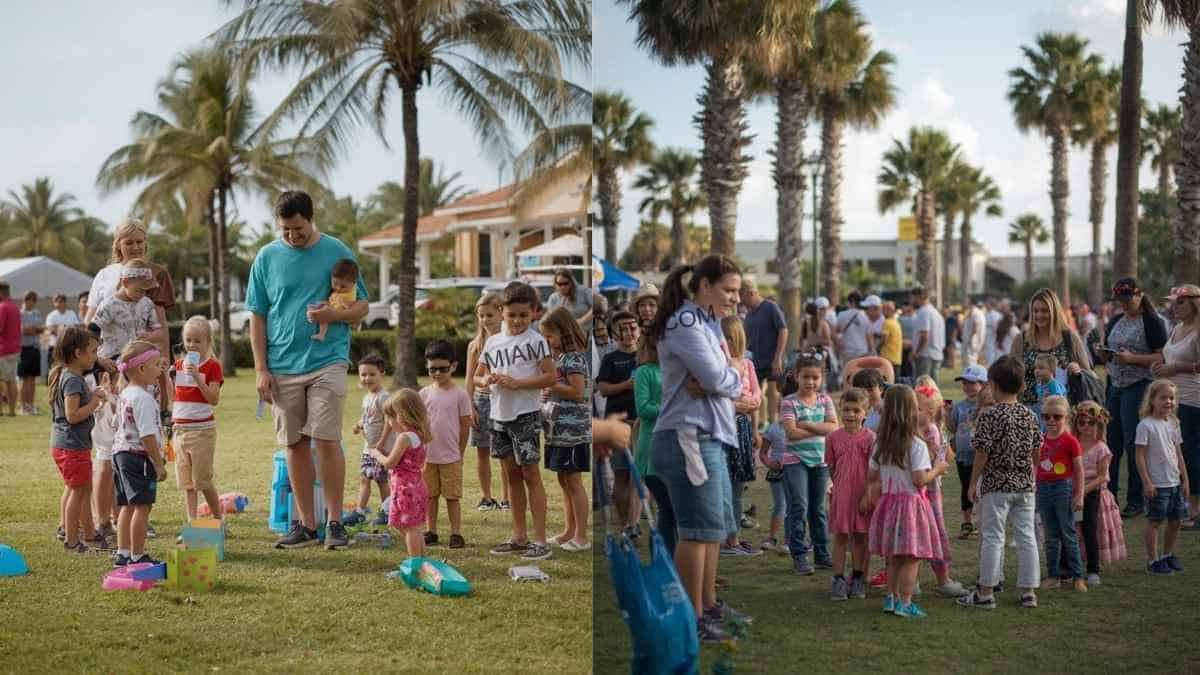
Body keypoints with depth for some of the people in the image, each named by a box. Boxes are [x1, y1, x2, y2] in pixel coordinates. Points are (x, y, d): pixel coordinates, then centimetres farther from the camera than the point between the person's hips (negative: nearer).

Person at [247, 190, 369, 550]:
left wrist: (334, 315, -16)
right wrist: (261, 369, 1)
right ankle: (306, 523, 15)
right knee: (295, 445, 6)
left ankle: (335, 522, 2)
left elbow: (362, 307, 6)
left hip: (327, 362, -2)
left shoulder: (337, 252, 2)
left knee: (326, 440, -8)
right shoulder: (267, 257, 6)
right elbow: (257, 317, 8)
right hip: (282, 368, 2)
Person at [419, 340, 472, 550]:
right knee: (430, 495, 10)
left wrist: (460, 452, 1)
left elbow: (465, 425, 0)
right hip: (428, 455, 2)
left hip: (451, 456, -2)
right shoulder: (425, 393, 2)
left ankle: (456, 533, 9)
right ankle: (431, 531, 18)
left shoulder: (460, 395, -4)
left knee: (452, 496, 3)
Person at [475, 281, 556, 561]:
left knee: (530, 474, -3)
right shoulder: (493, 342, 8)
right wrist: (487, 380, -10)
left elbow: (551, 376, -13)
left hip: (526, 414, -6)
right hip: (499, 414, 6)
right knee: (512, 475, 12)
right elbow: (477, 377, 13)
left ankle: (540, 540, 0)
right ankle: (519, 537, 20)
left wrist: (517, 383, -20)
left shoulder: (535, 340, -8)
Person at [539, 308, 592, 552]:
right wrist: (549, 387, 2)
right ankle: (569, 532, 21)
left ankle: (581, 536, 1)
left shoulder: (575, 357, -13)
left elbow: (577, 392, -20)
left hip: (573, 429, -9)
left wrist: (550, 384, -15)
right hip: (558, 430, 9)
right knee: (564, 480, 13)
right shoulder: (561, 356, 15)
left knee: (573, 481, -4)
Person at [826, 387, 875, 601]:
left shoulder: (870, 437, -6)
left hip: (863, 494, -1)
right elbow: (831, 467, 8)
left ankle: (857, 580, 20)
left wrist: (869, 494, -10)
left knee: (860, 536, 9)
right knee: (840, 536, 4)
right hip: (841, 494, 1)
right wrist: (837, 488, 4)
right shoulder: (834, 438, -1)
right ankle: (839, 580, 10)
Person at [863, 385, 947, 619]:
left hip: (888, 501, 7)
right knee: (912, 558, -1)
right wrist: (937, 470, -2)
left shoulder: (880, 443, 4)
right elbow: (920, 479, -18)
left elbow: (871, 476, 8)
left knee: (894, 557, 16)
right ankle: (904, 602, -3)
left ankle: (891, 598, 20)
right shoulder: (916, 445, -15)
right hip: (911, 502, -7)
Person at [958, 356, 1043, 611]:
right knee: (1026, 536, 7)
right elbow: (1036, 452, 10)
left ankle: (986, 592, 2)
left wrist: (973, 483, -4)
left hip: (996, 485, -5)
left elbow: (982, 454, -12)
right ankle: (1029, 591, 11)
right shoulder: (1029, 415, 5)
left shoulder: (989, 415, -12)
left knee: (992, 537, -1)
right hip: (1025, 485, 5)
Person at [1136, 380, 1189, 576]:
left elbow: (1178, 454, 14)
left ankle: (1168, 555, 28)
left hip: (1175, 482, 7)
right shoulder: (1146, 425, -12)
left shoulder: (1173, 423, 9)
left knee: (1176, 520, 12)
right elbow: (1140, 456, -13)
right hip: (1157, 484, -7)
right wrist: (1147, 482, -16)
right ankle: (1152, 561, 7)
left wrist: (1185, 479, 12)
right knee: (1155, 521, 0)